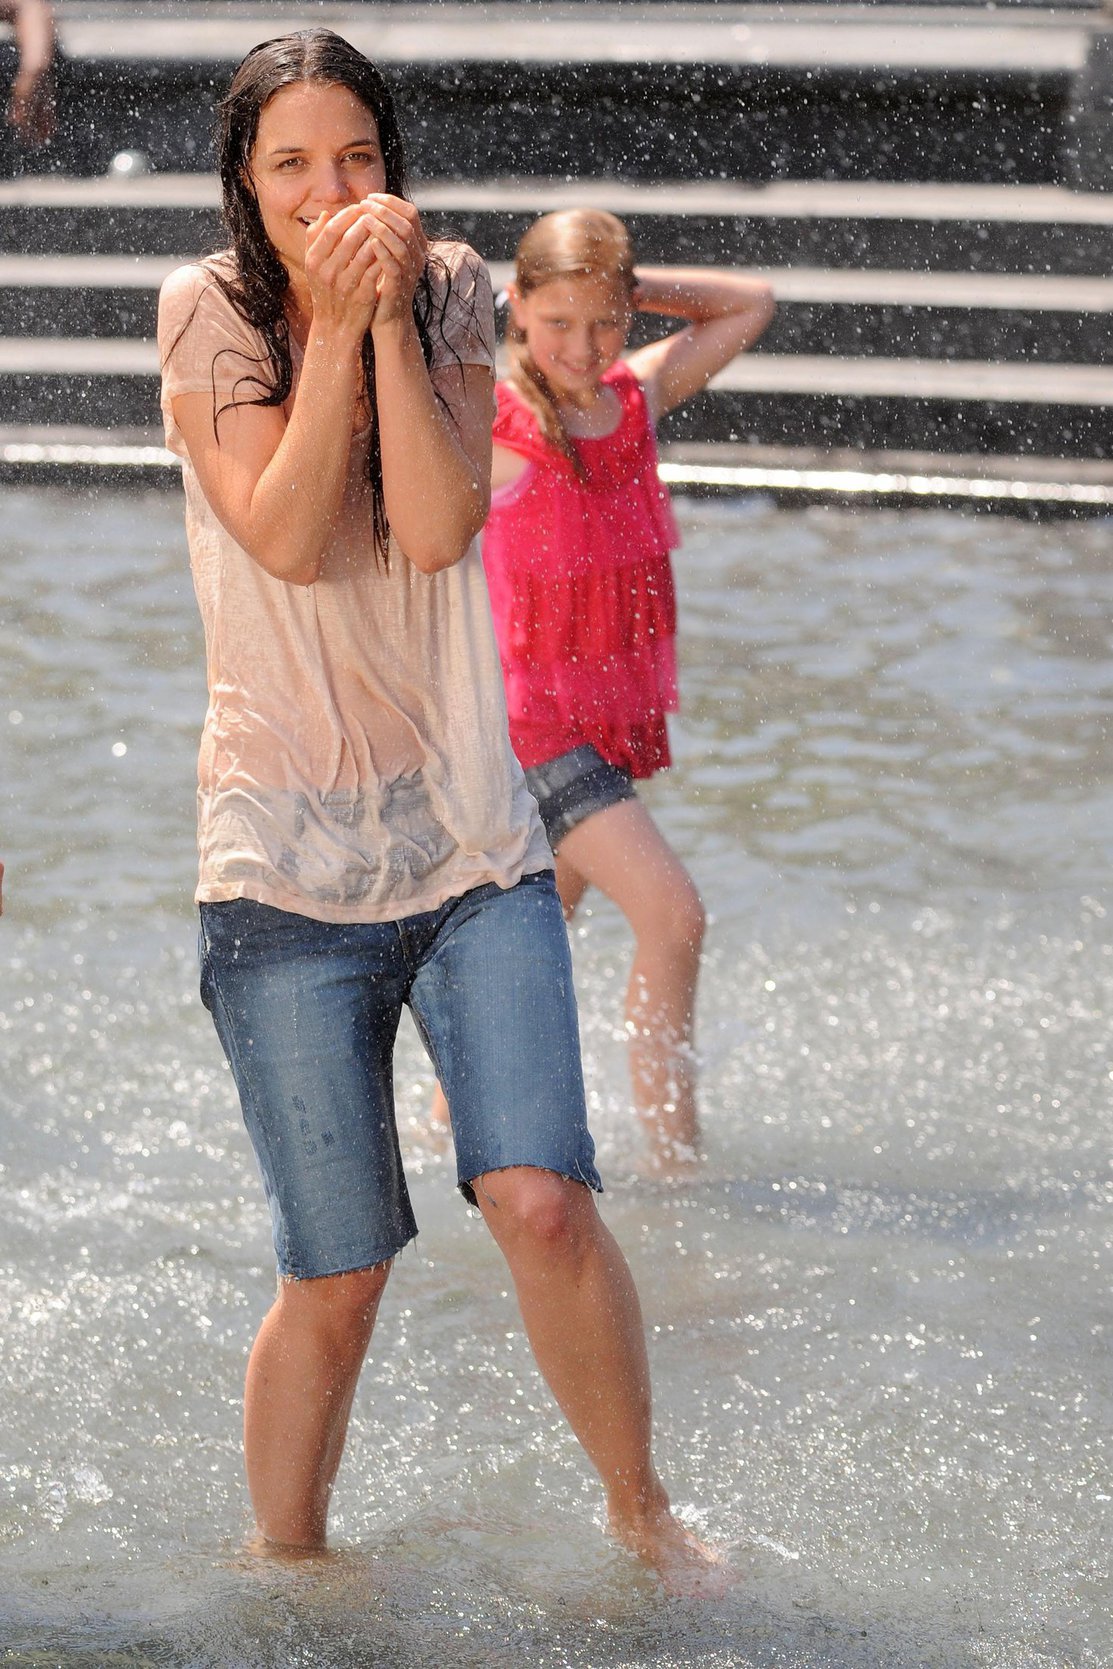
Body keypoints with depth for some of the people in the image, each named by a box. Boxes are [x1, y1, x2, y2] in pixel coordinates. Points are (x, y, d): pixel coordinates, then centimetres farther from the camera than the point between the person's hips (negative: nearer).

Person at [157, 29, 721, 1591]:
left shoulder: (448, 299, 3)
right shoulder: (209, 317, -2)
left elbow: (439, 524, -12)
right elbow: (286, 539, -15)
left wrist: (391, 319, -15)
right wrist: (335, 323, -16)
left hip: (470, 834, 2)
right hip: (289, 857, -2)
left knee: (542, 1202, -12)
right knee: (337, 1278, -1)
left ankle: (638, 1506, 11)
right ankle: (284, 1567, 21)